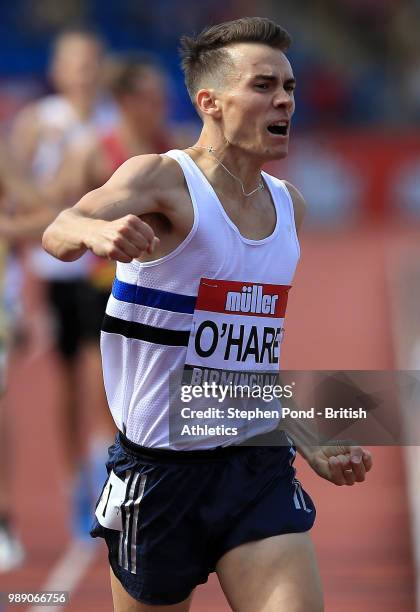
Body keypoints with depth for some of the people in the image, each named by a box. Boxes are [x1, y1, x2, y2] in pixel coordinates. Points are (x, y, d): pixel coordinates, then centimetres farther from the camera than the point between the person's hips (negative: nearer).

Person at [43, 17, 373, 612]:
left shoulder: (289, 204, 10)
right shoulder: (162, 178, -10)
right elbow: (58, 233, -30)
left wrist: (310, 445, 20)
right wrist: (96, 232, -53)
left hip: (260, 471, 5)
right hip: (160, 470, -5)